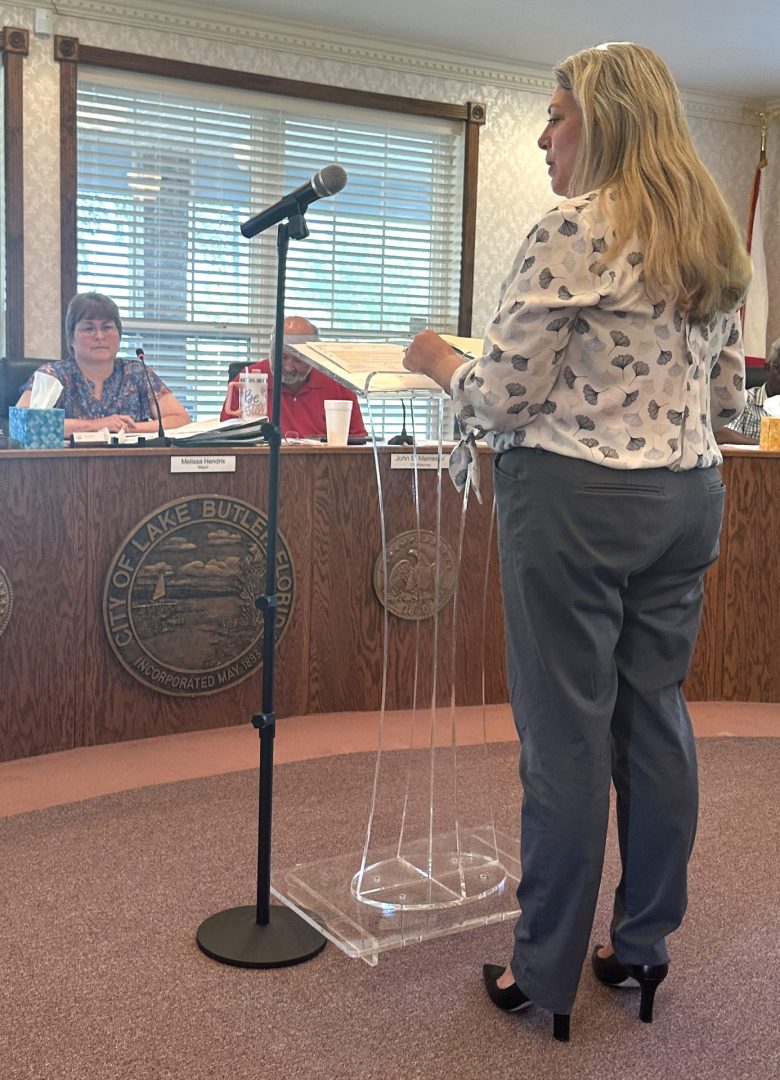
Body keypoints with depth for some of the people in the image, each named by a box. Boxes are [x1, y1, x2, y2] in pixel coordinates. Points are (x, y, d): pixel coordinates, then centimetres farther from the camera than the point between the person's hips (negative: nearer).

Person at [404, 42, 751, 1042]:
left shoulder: (573, 231, -12)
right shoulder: (714, 238, 12)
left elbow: (504, 396, -13)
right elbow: (728, 395, 16)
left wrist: (439, 362, 5)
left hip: (575, 499, -8)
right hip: (689, 498, 8)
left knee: (565, 734, 1)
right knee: (657, 717, 13)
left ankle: (547, 970, 14)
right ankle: (643, 945, 27)